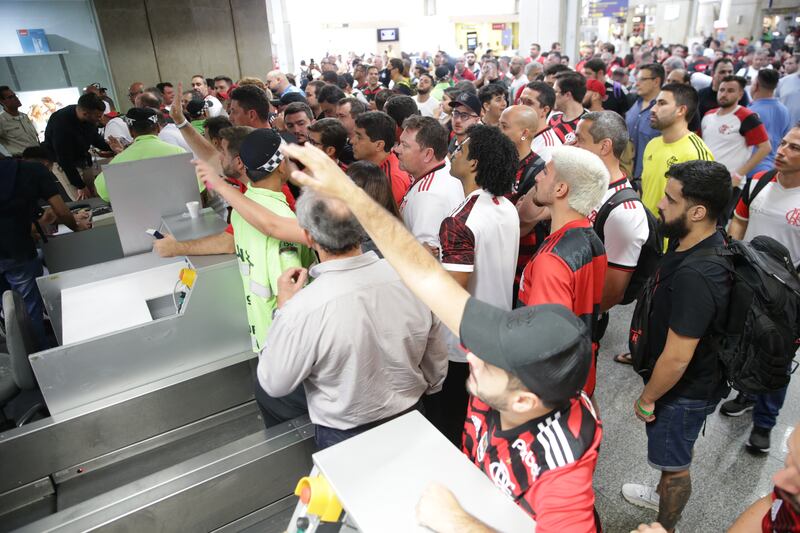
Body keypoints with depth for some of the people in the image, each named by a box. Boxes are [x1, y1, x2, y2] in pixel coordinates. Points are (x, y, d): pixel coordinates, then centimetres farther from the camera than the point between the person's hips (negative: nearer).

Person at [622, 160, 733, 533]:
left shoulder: (695, 275, -37)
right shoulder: (697, 243, -6)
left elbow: (677, 358, -31)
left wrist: (647, 399, -15)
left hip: (683, 390, -9)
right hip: (696, 380, 9)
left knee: (674, 462, 16)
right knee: (673, 452, 31)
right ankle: (664, 495, 57)